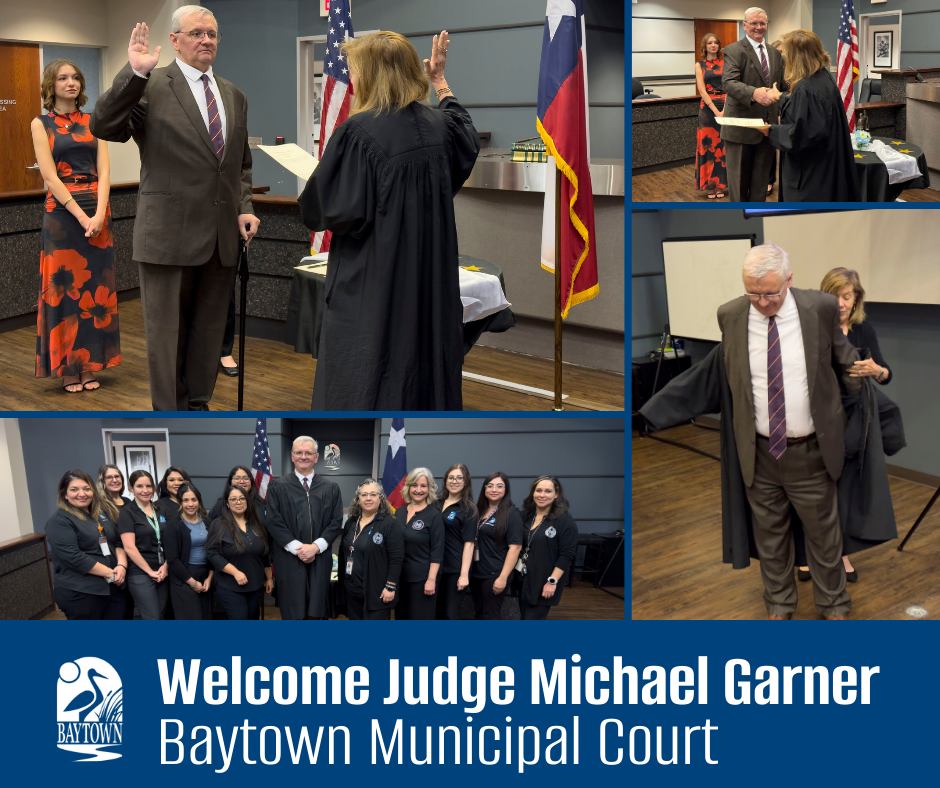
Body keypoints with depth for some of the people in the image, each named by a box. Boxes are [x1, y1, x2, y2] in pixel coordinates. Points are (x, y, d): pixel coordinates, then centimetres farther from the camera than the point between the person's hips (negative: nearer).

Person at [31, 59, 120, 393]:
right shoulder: (41, 124, 2)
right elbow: (50, 176, -8)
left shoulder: (92, 123, 10)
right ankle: (67, 367, 8)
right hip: (62, 211, -3)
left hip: (97, 211, 3)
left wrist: (99, 213, -14)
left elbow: (104, 170, 1)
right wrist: (81, 216, -17)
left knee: (95, 288, 5)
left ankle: (88, 364, 14)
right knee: (64, 287, 0)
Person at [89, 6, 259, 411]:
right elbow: (104, 127, -15)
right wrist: (134, 73, -23)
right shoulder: (151, 87, -3)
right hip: (169, 233, -5)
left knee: (209, 329, 13)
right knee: (166, 331, 3)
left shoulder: (233, 95, 15)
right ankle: (170, 415, 15)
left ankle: (198, 404, 27)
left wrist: (244, 208, 7)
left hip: (222, 236, 5)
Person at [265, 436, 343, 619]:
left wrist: (316, 546, -9)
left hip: (320, 559, 2)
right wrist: (297, 547, -11)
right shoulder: (277, 486, 5)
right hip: (289, 561, -2)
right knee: (292, 612, -1)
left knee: (317, 612, 1)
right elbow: (273, 521, -2)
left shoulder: (331, 489, 11)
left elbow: (336, 522, 5)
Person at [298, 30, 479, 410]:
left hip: (372, 284, -7)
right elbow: (468, 139, 28)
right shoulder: (437, 125, 4)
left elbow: (337, 210, -18)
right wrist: (441, 83, 37)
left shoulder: (358, 131, -18)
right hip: (431, 282, 7)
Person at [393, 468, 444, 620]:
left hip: (422, 578, -5)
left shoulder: (433, 515, -8)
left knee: (420, 619, 3)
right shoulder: (399, 512, 6)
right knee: (401, 618, 12)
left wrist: (431, 579, -16)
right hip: (400, 577, 5)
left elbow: (437, 551, -10)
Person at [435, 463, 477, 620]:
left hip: (455, 570, -5)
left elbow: (468, 543, -10)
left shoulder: (468, 509, -5)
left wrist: (464, 574, -16)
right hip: (437, 566, 5)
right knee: (438, 613, 11)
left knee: (451, 614, -3)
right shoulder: (437, 504, 10)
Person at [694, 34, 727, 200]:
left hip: (726, 107, 1)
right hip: (707, 107, -1)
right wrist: (715, 110, -16)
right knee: (708, 145, 0)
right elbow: (702, 90, -5)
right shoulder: (700, 65, 5)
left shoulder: (725, 63, 7)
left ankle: (720, 184, 10)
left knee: (722, 146, 3)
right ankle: (709, 185, 5)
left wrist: (725, 109, -16)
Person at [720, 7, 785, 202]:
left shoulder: (775, 54, 13)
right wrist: (753, 93, -40)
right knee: (739, 178, 5)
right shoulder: (733, 50, -8)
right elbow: (728, 82, -23)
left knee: (761, 179, 12)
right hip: (741, 127, -6)